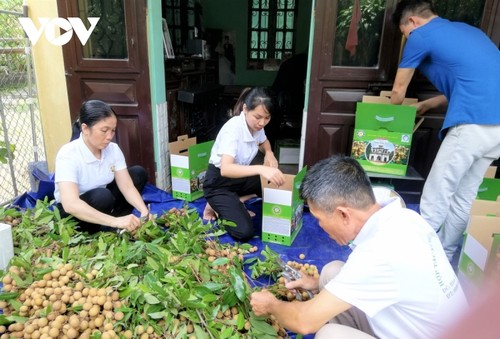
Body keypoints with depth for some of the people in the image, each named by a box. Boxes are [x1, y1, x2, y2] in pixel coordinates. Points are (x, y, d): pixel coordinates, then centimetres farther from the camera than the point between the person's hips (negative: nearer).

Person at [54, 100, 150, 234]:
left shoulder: (113, 149, -12)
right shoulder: (68, 155, -29)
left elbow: (127, 186, -15)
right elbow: (71, 204, -41)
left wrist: (144, 212, -34)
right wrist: (115, 221, -49)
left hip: (101, 203, 7)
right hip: (72, 212, -6)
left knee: (139, 173, -9)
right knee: (102, 196, -36)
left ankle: (110, 229, -10)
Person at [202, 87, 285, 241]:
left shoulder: (256, 124, -8)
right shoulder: (233, 129, -30)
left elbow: (263, 142, 17)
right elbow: (225, 169, -44)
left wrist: (269, 153, -7)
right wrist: (261, 169, -56)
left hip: (241, 177, 8)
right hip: (219, 182, -8)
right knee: (244, 232, -22)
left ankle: (237, 202, 2)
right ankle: (217, 206, 4)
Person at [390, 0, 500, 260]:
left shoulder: (421, 36, 5)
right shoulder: (466, 29, 27)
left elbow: (398, 91, 15)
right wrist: (429, 104, 35)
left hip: (476, 121, -8)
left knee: (436, 195, 2)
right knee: (465, 195, 17)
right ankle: (443, 255, 30)